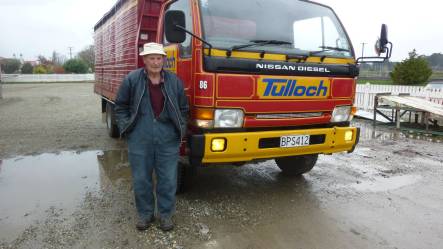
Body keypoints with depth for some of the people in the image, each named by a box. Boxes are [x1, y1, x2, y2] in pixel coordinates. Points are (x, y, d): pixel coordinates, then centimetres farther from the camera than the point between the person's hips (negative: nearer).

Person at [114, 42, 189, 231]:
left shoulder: (174, 81, 4)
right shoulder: (132, 79, -1)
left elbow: (183, 109, 13)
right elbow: (120, 106, 8)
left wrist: (181, 129, 5)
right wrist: (126, 128, -1)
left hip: (168, 140, 1)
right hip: (139, 140, 0)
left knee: (168, 179, 8)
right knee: (141, 179, 10)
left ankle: (166, 213, 27)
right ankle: (145, 213, 30)